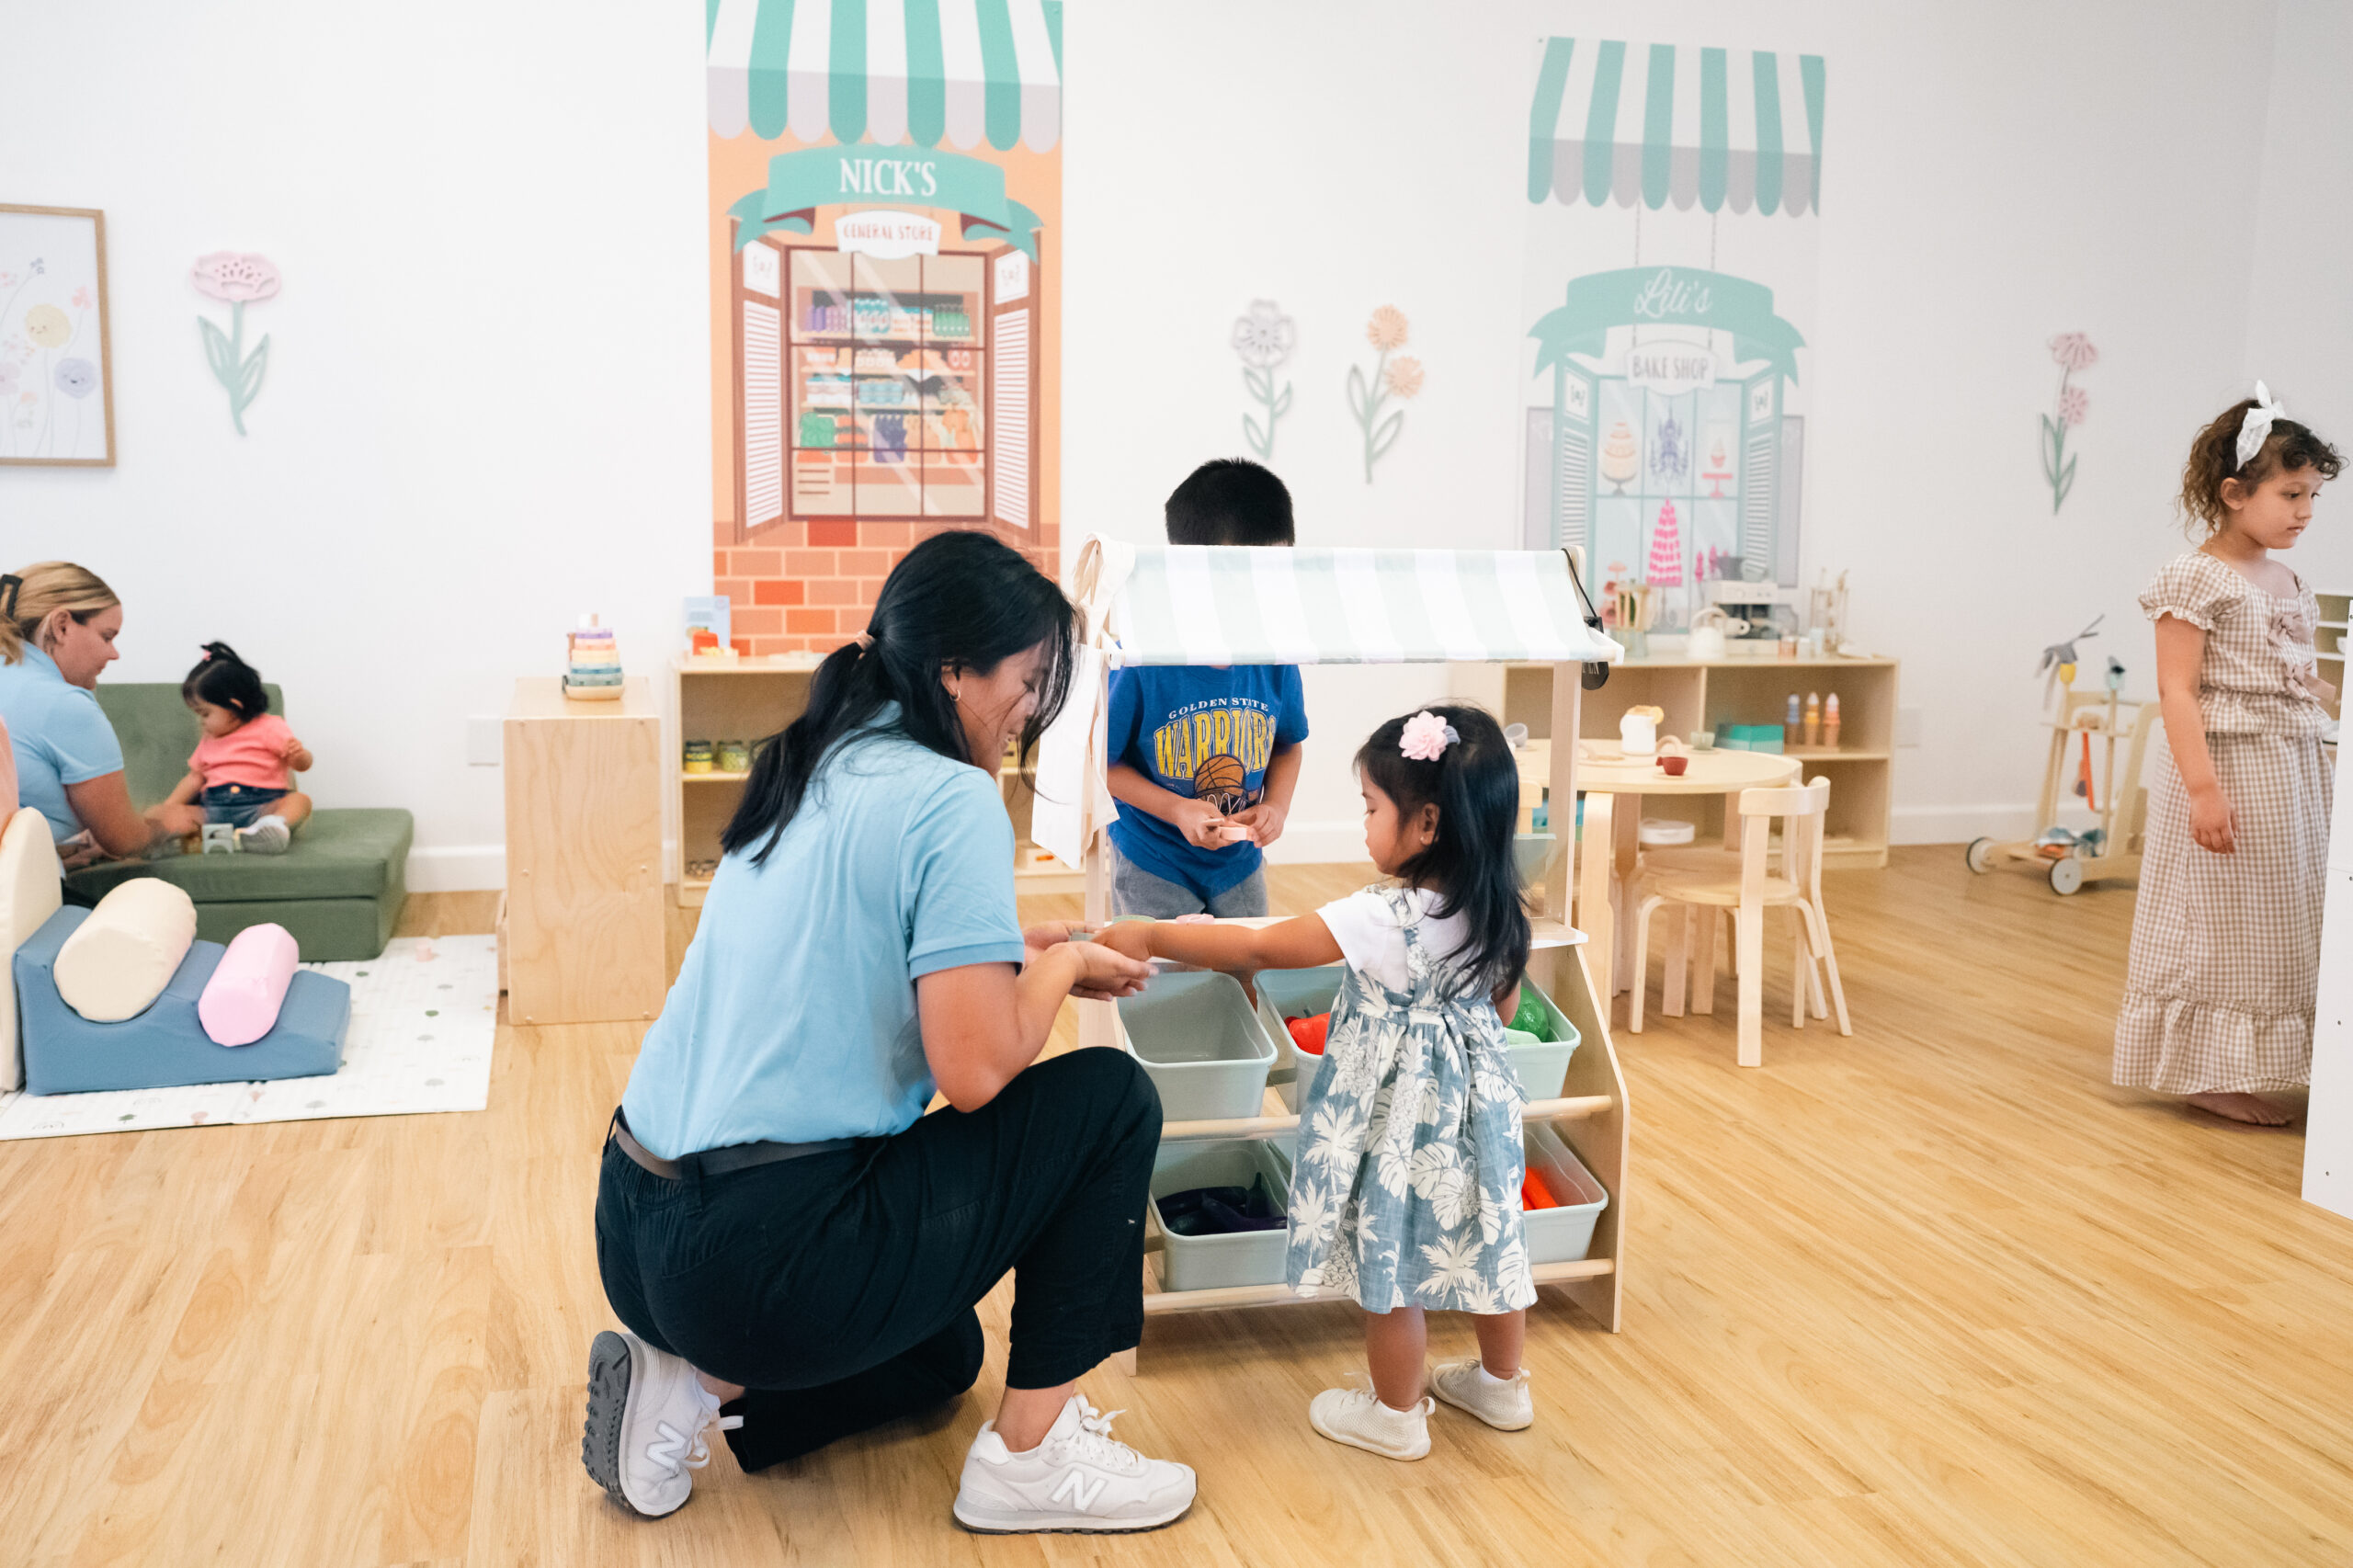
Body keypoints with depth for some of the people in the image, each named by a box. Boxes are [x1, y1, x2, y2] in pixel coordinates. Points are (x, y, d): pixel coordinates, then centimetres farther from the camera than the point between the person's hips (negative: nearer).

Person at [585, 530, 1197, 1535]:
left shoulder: (816, 766, 10)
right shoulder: (951, 798, -16)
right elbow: (975, 1067, -20)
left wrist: (1008, 951, 15)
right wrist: (1058, 966, -1)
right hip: (757, 1259, -9)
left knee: (943, 1357, 34)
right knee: (1110, 1100, 2)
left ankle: (698, 1385, 12)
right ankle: (1031, 1454, 6)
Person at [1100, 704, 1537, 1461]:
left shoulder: (1379, 921, -27)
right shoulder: (1498, 913, -7)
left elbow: (1256, 949, -22)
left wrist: (1148, 936, -14)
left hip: (1400, 1119, -7)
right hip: (1477, 1105, 7)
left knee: (1388, 1263, 10)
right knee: (1486, 1240, 22)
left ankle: (1395, 1414, 28)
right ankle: (1502, 1384, 42)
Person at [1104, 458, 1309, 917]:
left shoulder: (1275, 659, -10)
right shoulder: (1140, 661, -23)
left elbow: (1288, 743, 7)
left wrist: (1277, 804, -10)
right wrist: (1176, 809, -23)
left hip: (1240, 865, 4)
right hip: (1152, 870, -4)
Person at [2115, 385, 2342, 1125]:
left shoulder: (2288, 582, 13)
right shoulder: (2196, 579, -12)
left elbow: (2306, 681, 21)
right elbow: (2177, 691, -18)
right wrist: (2203, 787, -25)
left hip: (2292, 768, 9)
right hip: (2227, 765, -9)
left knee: (2280, 920, 12)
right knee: (2221, 920, -1)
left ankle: (2246, 1066, 22)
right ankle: (2209, 1074, 10)